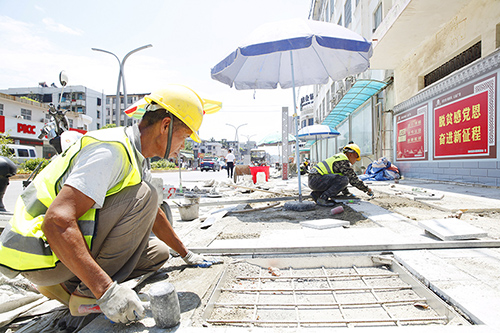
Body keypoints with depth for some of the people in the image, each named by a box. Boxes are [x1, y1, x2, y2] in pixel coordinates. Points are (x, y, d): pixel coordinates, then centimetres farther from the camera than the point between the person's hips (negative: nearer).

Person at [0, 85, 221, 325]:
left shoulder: (136, 159, 8)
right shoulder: (112, 151, -24)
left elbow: (153, 215, 18)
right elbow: (56, 221, -31)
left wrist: (186, 255, 24)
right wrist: (106, 290, -34)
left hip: (68, 242, 9)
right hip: (41, 250, -9)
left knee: (157, 253, 8)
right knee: (142, 197, -24)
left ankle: (69, 285, 6)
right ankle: (85, 294, -12)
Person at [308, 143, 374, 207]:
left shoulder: (340, 157, 22)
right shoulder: (344, 162, -9)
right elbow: (353, 179, -8)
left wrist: (346, 193, 29)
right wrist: (367, 189, 4)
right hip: (316, 179, -10)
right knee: (344, 180, -19)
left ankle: (316, 194, 12)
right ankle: (322, 199, -17)